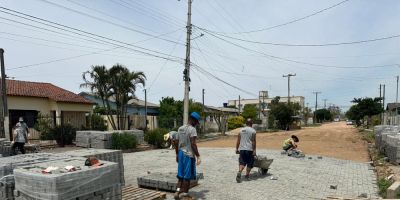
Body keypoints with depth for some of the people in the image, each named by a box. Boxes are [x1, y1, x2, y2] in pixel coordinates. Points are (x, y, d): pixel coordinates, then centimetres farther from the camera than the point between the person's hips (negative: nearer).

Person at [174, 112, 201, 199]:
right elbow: (193, 144, -21)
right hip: (189, 155, -7)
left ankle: (178, 191, 12)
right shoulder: (192, 129, -14)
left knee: (181, 174, 16)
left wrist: (177, 154, 19)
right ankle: (184, 193, 11)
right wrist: (198, 156, -17)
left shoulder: (180, 128, 9)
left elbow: (176, 142, 11)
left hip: (181, 154, 7)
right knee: (188, 175, 4)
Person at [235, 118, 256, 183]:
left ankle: (239, 172, -20)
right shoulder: (253, 131, -3)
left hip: (241, 149, 3)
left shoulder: (241, 130, 10)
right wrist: (254, 150, -7)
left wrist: (237, 149, 14)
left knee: (242, 162, 2)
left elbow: (238, 141, 10)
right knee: (249, 163, 10)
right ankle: (247, 175, 13)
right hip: (249, 149, -3)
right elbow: (253, 141, -9)